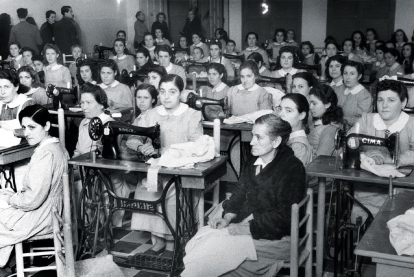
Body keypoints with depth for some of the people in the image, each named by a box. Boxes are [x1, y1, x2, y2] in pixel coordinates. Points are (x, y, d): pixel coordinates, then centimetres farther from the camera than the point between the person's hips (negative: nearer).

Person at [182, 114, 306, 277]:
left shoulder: (292, 168, -13)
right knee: (201, 238, -15)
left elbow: (284, 216, -18)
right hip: (244, 225, 7)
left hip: (274, 238, -7)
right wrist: (227, 218, -3)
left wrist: (249, 228, -21)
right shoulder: (253, 161, 12)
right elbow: (240, 194, 15)